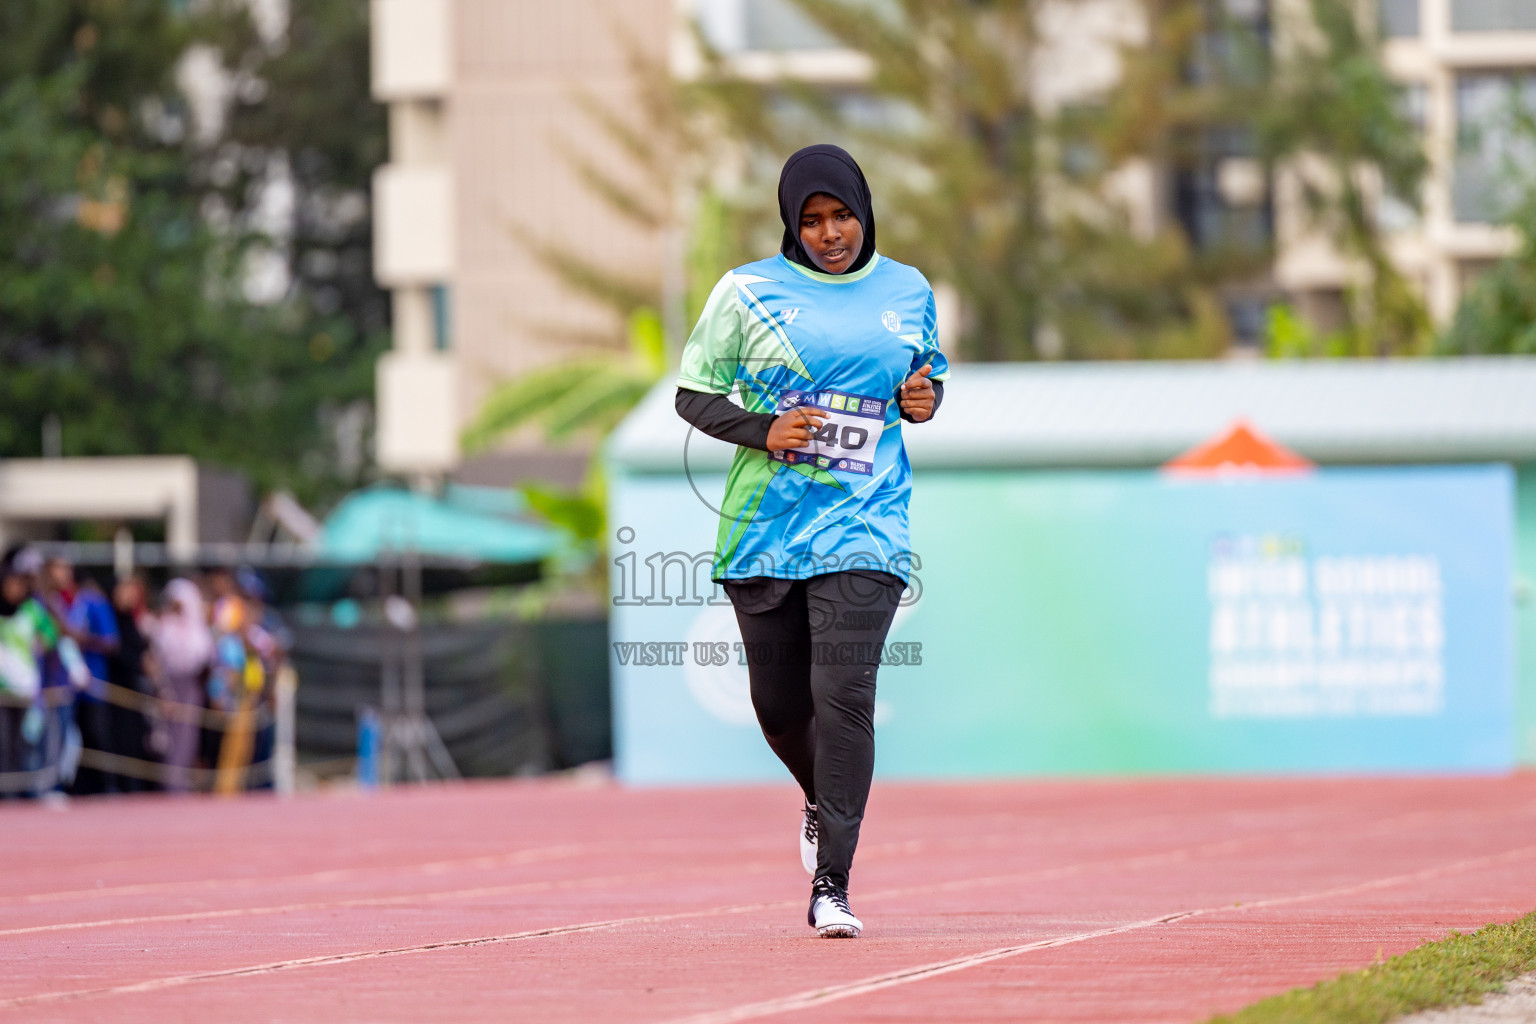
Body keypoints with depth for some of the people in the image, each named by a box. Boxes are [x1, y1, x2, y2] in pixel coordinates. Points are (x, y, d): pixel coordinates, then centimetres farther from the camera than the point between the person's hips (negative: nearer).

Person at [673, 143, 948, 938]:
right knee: (779, 704, 7)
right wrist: (763, 430, -14)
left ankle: (830, 887, -16)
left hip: (864, 525, -1)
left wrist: (925, 397, -1)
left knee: (844, 694, -16)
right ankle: (820, 800, 42)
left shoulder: (908, 293, 8)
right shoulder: (748, 292, 1)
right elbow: (693, 395, 3)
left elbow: (927, 371, 23)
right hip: (764, 529, 1)